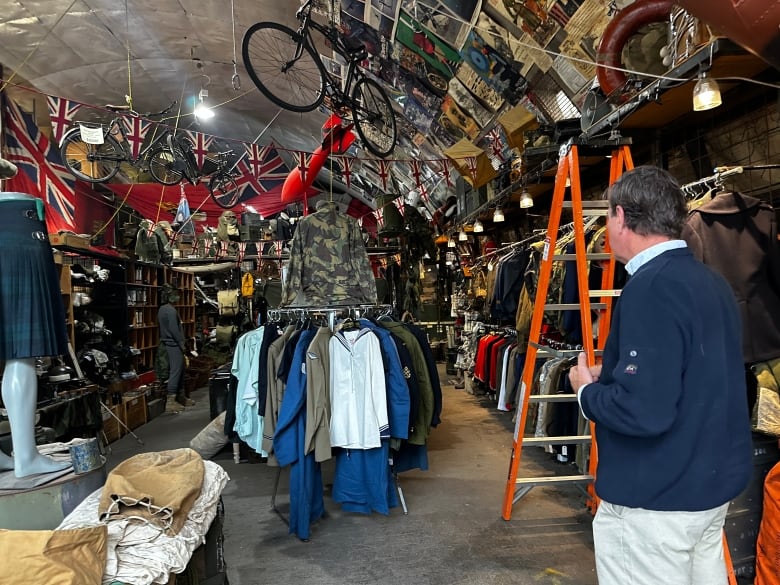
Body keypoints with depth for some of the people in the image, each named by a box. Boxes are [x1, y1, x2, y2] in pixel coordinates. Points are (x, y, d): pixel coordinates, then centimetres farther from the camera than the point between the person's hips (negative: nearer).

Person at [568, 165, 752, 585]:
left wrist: (588, 390, -11)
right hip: (712, 483, 9)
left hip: (656, 498, -9)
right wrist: (612, 374, 12)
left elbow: (644, 410, -30)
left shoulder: (651, 288, -24)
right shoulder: (712, 281, 6)